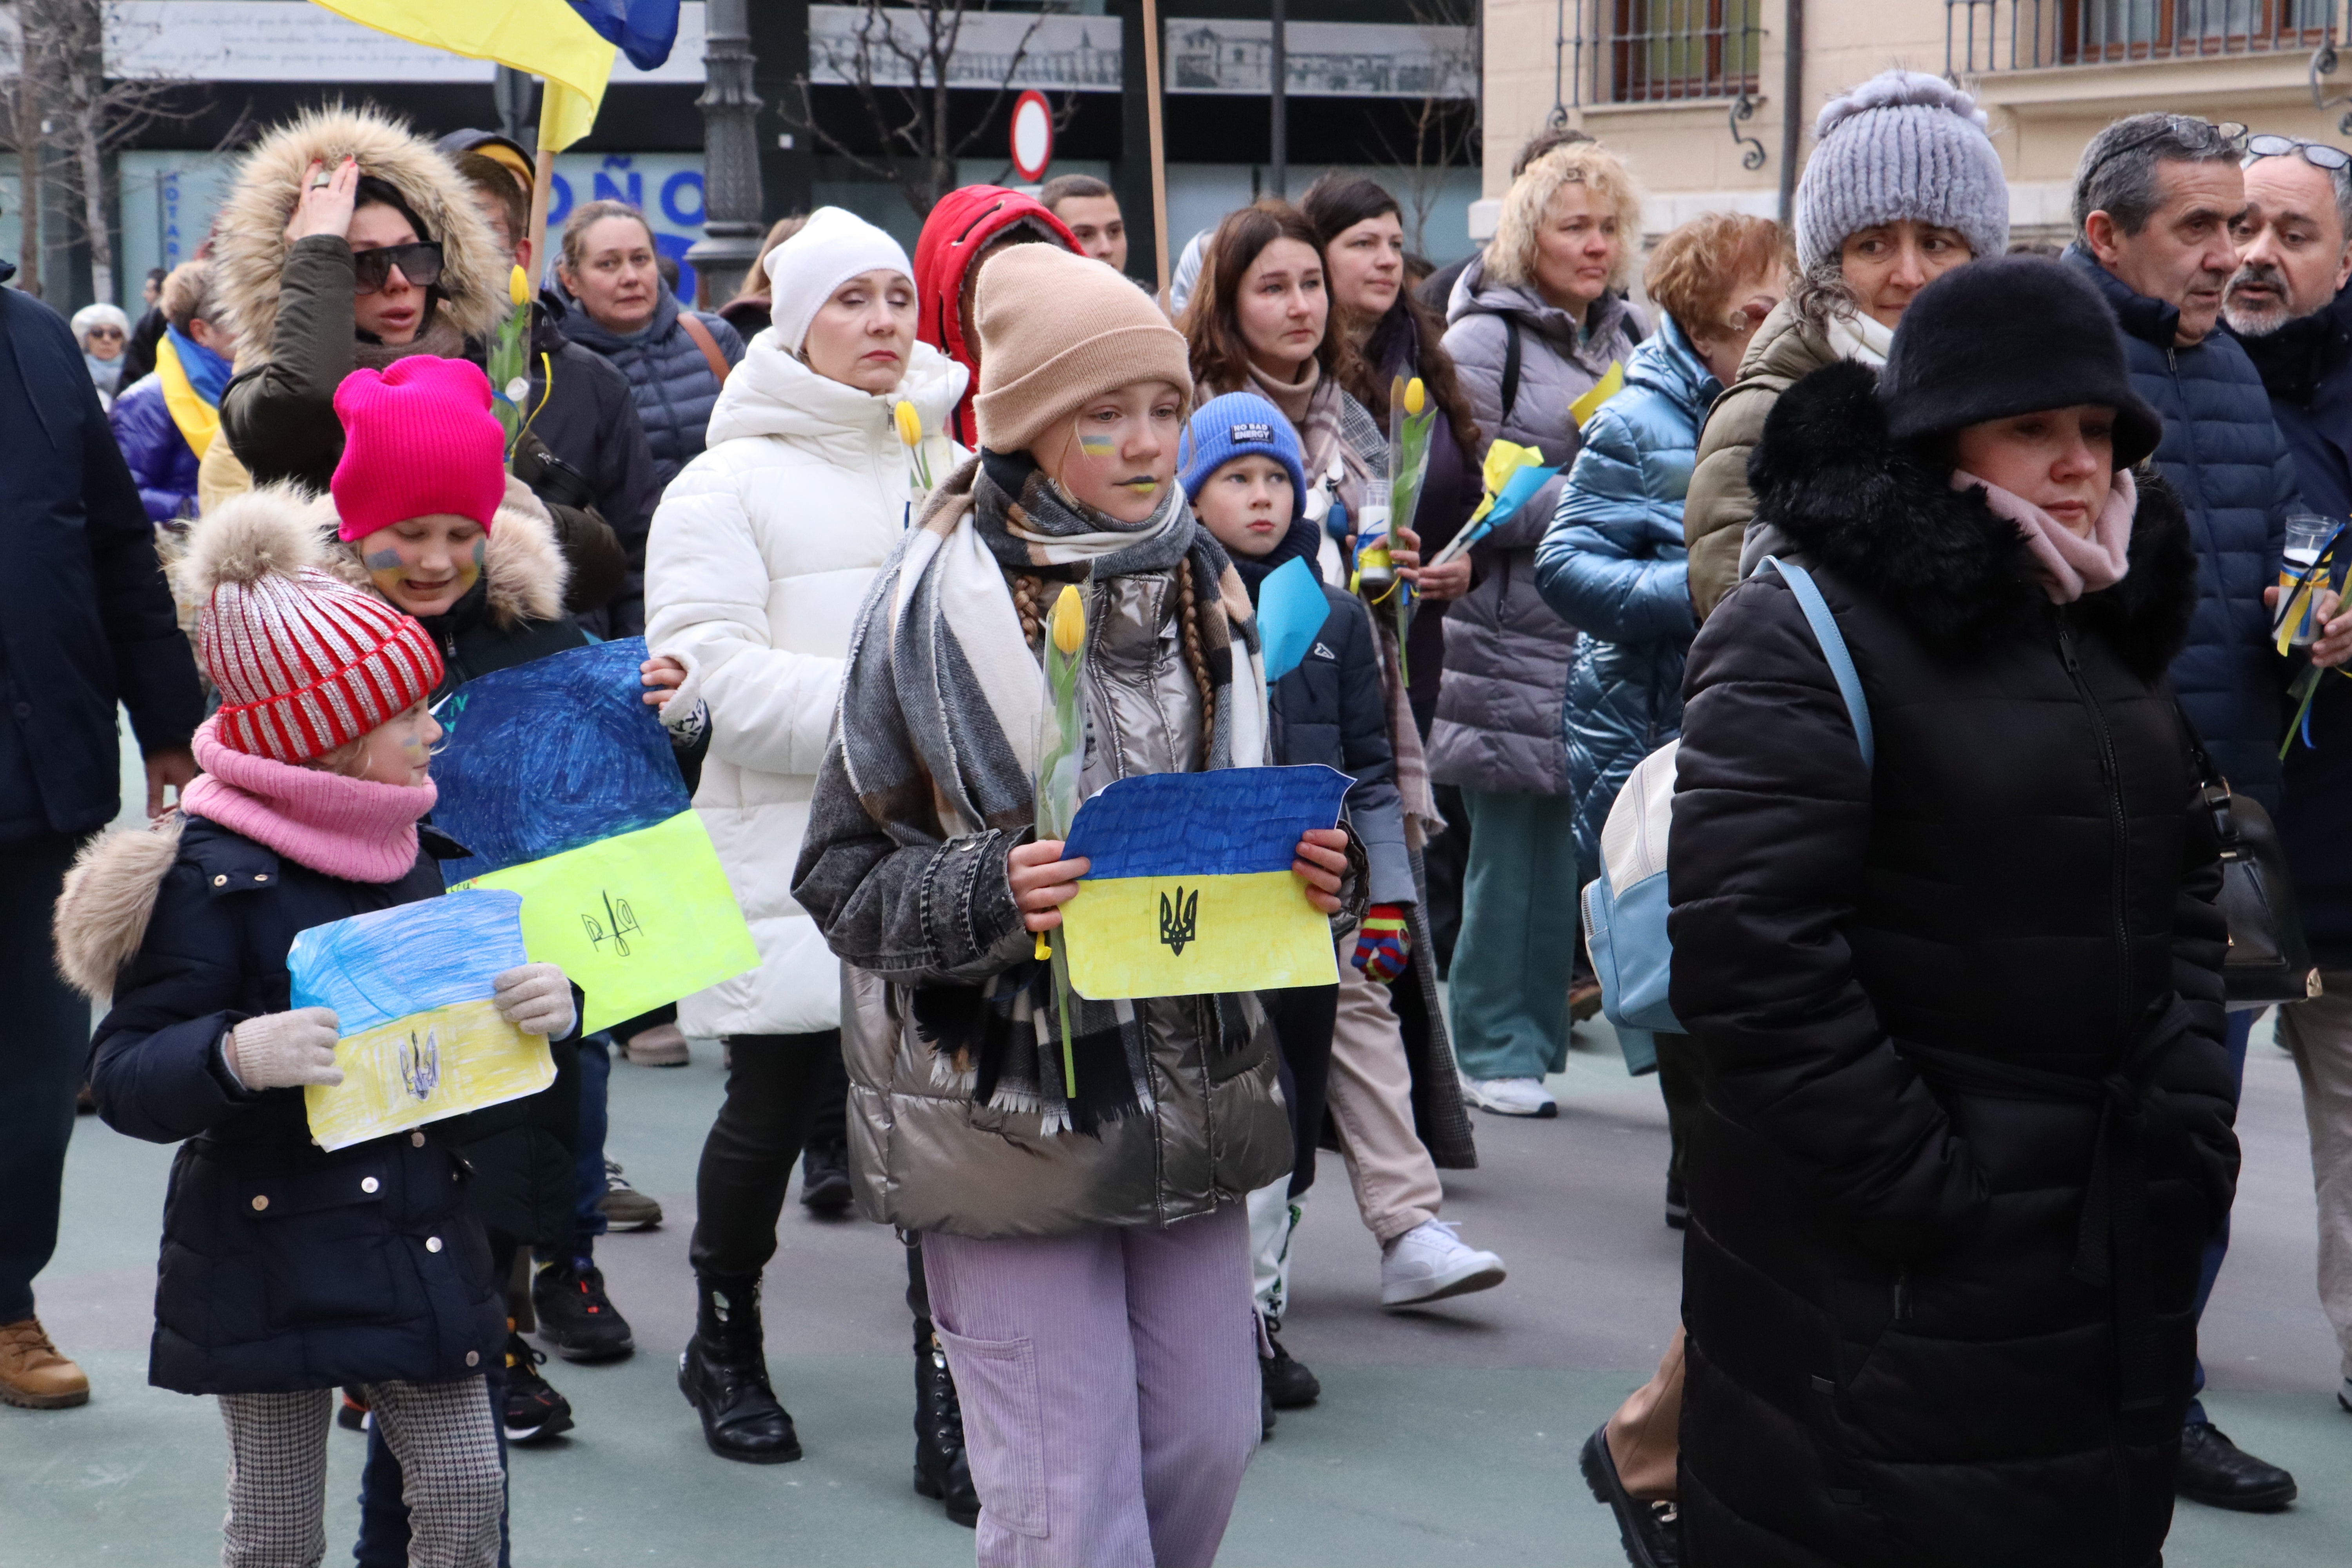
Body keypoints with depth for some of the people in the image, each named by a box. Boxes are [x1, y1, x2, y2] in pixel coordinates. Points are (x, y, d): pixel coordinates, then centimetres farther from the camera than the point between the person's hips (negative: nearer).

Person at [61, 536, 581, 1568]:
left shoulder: (408, 852, 8)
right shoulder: (215, 874, -15)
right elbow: (124, 1078, -16)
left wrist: (548, 1007, -6)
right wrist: (235, 1057, -36)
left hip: (421, 1241, 6)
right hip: (274, 1261, -6)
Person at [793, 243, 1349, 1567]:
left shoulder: (1205, 587, 6)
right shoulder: (942, 604, -10)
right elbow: (843, 874, -8)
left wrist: (1314, 874, -3)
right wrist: (992, 895, -26)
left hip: (1192, 1092, 5)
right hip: (1007, 1106, -5)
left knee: (1210, 1441, 10)